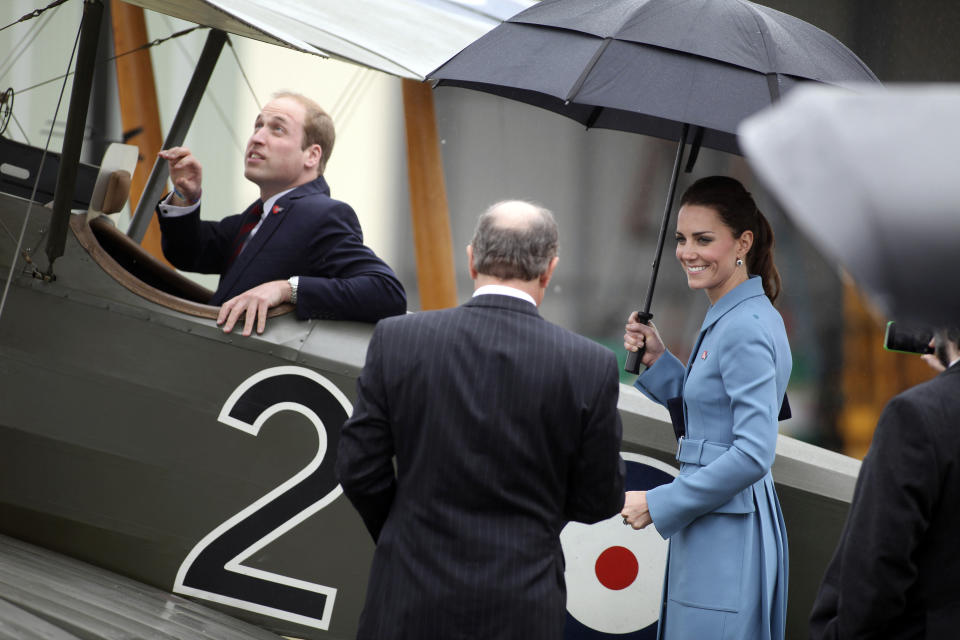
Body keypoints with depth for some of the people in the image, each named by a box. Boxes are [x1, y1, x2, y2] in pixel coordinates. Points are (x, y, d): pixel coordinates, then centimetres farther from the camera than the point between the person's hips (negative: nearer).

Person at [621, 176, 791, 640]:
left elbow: (753, 454, -23)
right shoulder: (727, 319, 14)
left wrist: (658, 503, -17)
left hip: (726, 538, -10)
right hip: (710, 528, 10)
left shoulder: (745, 329, -17)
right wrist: (657, 361, 11)